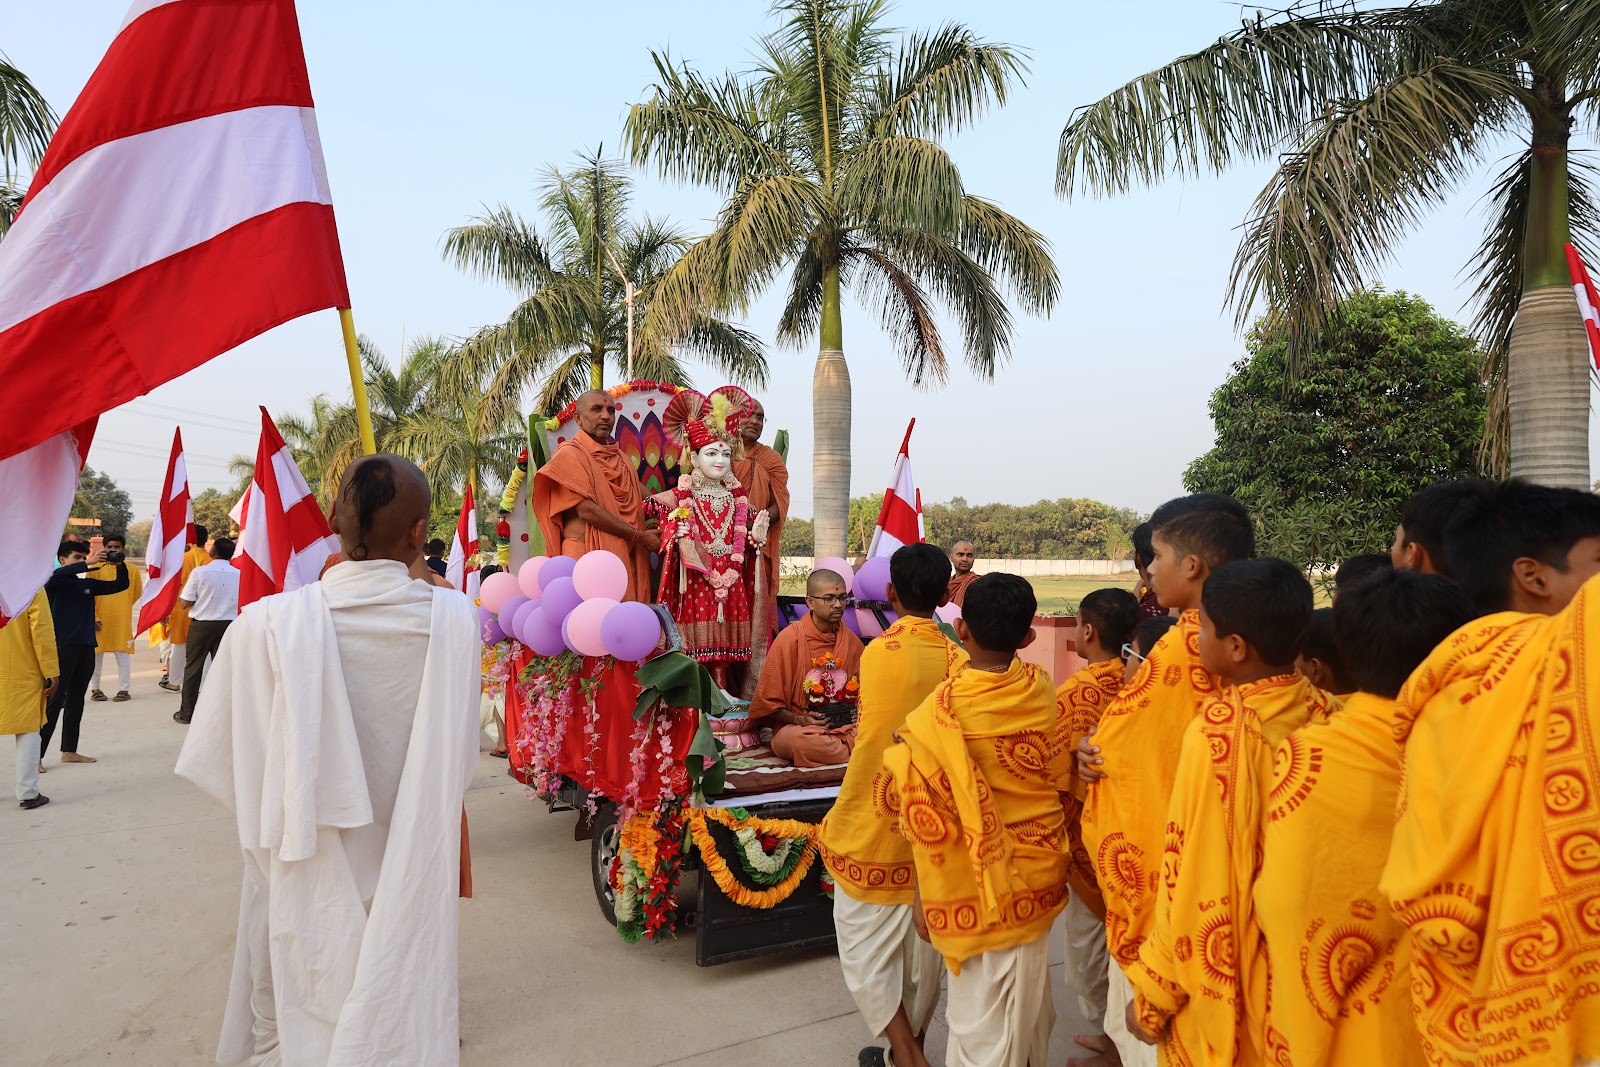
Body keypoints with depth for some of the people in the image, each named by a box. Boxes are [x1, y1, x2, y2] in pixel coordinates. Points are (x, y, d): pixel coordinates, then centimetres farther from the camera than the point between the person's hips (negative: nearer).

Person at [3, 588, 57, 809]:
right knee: (28, 730, 3)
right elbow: (42, 633, -13)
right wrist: (51, 672, -8)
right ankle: (28, 793, 3)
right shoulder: (32, 587, -11)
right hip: (24, 673, -3)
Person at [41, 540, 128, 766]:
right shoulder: (56, 581, -3)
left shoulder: (87, 583, 13)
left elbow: (120, 585, 14)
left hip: (86, 648, 6)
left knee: (76, 700, 11)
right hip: (62, 647, -6)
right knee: (54, 701, -8)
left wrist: (119, 565, -4)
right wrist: (88, 564, -30)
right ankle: (36, 754, -4)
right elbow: (54, 575, -26)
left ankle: (69, 751, 20)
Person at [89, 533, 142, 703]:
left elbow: (137, 593, 15)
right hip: (99, 620, 0)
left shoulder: (132, 570, 3)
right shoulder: (95, 569, -1)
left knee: (123, 655, 4)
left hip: (123, 621, 1)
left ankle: (123, 689, 11)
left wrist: (121, 608, 12)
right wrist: (94, 617, -8)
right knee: (96, 655, 8)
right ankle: (95, 689, 18)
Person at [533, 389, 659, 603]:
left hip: (625, 555, 7)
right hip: (587, 553, -7)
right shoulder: (570, 453, -4)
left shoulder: (618, 456, 19)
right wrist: (638, 536, -11)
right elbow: (586, 510, -13)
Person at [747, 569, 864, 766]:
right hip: (795, 726, -2)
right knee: (798, 739, -40)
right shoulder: (790, 638, -6)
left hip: (844, 726, 2)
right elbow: (768, 702, -3)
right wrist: (799, 720, -17)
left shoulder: (852, 642, 7)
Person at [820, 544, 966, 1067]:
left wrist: (840, 821, -8)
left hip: (875, 825, -4)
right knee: (924, 945, 19)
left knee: (867, 946, 13)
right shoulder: (957, 660, -7)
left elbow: (872, 747, -19)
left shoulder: (879, 652, -19)